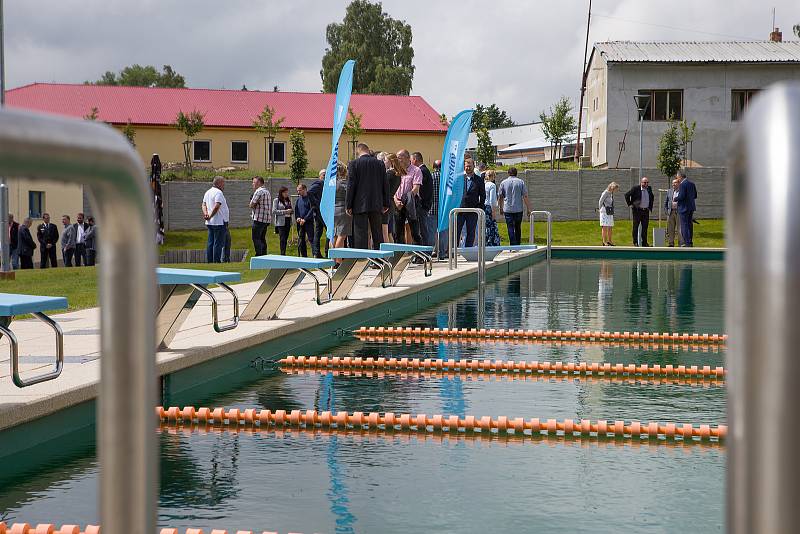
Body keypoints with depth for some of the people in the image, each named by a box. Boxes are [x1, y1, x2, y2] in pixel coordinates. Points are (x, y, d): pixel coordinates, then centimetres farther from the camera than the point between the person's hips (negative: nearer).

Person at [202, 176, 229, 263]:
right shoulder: (218, 192, -14)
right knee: (218, 243, -6)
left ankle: (209, 261, 13)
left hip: (210, 223, 9)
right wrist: (210, 216, -14)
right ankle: (216, 261, -7)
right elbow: (217, 206, -23)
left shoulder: (208, 192, 16)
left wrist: (206, 213, -2)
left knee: (210, 243, 11)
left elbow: (204, 204, 14)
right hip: (219, 222, -9)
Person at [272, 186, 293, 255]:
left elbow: (291, 210, 23)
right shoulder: (276, 200, -1)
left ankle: (284, 253, 11)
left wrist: (291, 211, -2)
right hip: (281, 222, -5)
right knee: (282, 239, -13)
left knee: (285, 239, 5)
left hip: (288, 222, 5)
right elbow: (274, 211, -8)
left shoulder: (288, 200, 15)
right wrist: (285, 211, -15)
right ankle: (282, 254, -15)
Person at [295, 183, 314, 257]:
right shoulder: (298, 200, 15)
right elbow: (296, 210, 20)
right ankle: (303, 256, 15)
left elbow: (312, 210, -11)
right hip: (300, 223, 7)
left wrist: (305, 219, -15)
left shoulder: (310, 198, -5)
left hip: (308, 222, -7)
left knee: (311, 239, -12)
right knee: (300, 240, 8)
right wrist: (297, 217, 0)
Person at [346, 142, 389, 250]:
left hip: (360, 205, -4)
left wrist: (348, 205, -2)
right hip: (376, 205, 4)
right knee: (377, 233, 11)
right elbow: (385, 185, 7)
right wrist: (385, 204, 14)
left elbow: (351, 185, -7)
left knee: (361, 234, -2)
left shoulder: (353, 164, -6)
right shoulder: (380, 164, 5)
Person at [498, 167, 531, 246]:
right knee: (518, 228, 14)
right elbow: (525, 196, -3)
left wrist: (501, 208, 18)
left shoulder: (503, 183, 2)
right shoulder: (521, 182, 0)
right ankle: (518, 244, 19)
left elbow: (500, 197, 6)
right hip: (518, 209, 1)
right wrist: (528, 208, 1)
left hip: (507, 209, -1)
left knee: (510, 228, -1)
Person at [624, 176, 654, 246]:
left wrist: (650, 207, 16)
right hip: (637, 210, -4)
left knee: (645, 227, 5)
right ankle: (635, 242, 4)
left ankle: (644, 243, 10)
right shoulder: (635, 188, -8)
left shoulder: (649, 189, 8)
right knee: (635, 227, -1)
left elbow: (651, 198, 25)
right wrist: (630, 204, -7)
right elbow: (627, 195, -4)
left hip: (646, 211, 4)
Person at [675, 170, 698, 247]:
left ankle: (687, 243, -8)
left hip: (684, 208, -9)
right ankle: (690, 242, 19)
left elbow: (681, 196, -22)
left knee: (684, 225, -5)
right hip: (691, 207, 9)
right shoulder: (692, 183, 10)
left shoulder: (682, 185, -16)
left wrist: (675, 199, -4)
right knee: (689, 225, 15)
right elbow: (695, 196, 14)